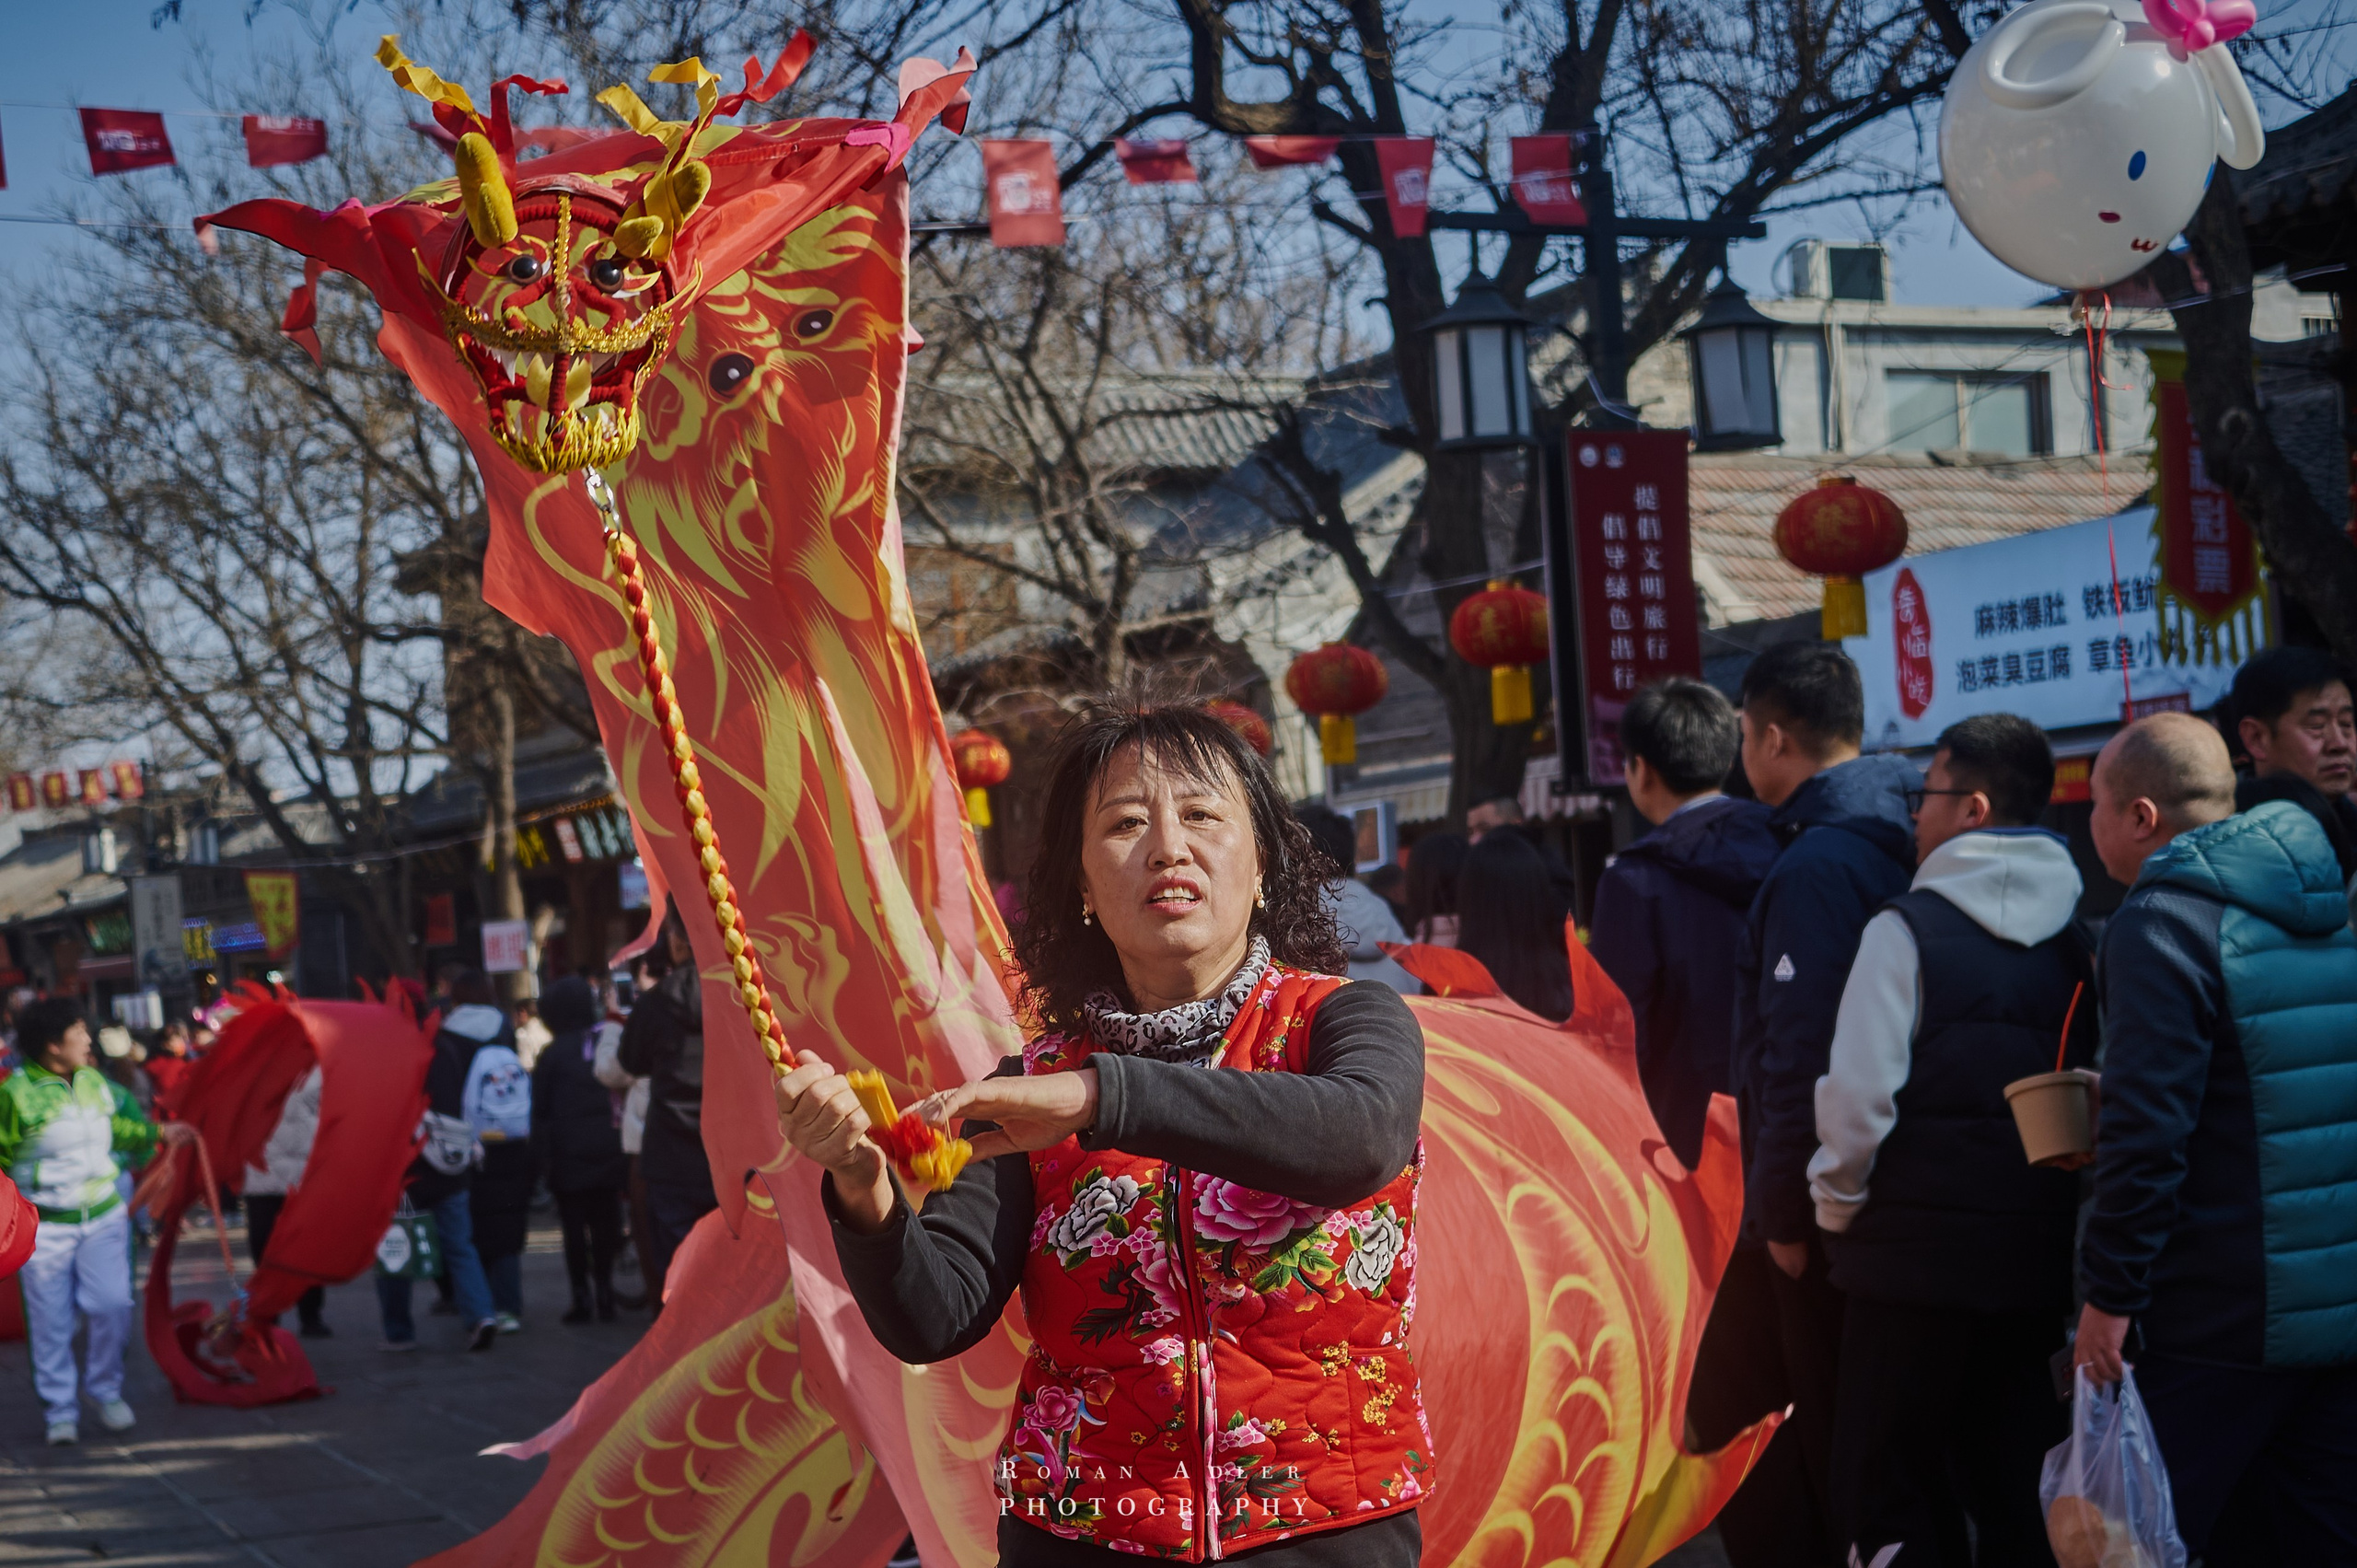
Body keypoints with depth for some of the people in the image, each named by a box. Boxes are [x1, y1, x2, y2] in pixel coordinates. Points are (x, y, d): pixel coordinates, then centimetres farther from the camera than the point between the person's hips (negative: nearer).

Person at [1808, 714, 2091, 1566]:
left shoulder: (1907, 931, -11)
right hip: (2040, 1253, 6)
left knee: (1890, 1493, 4)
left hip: (1917, 1248, -5)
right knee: (2019, 1491, 13)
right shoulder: (2075, 941, 6)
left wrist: (1838, 1205, 0)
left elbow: (1860, 1095, -15)